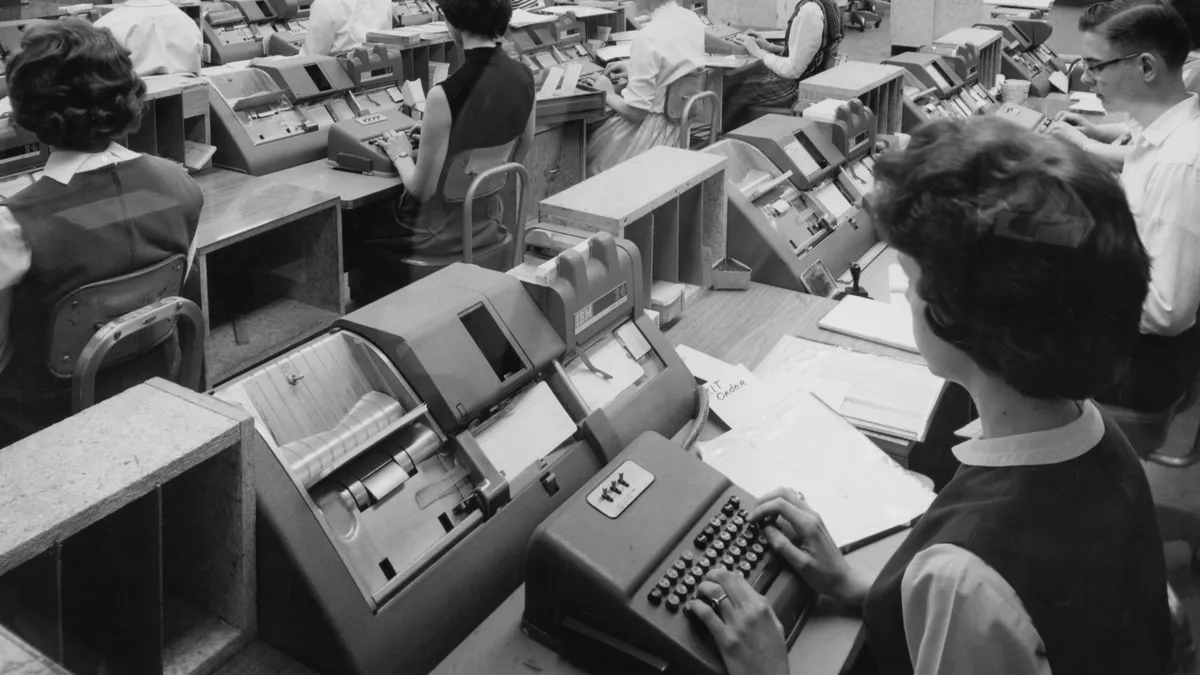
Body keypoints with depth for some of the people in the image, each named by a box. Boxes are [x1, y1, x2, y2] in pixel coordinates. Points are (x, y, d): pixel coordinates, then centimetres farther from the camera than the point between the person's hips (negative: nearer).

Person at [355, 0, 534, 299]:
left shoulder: (446, 94, -28)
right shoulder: (524, 77, -8)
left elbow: (422, 189, -20)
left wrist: (401, 155, 1)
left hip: (444, 232, -7)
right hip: (489, 220, 7)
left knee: (364, 237, 23)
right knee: (385, 215, 31)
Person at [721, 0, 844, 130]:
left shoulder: (809, 11, -26)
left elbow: (793, 70, -25)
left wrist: (759, 53, -13)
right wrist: (770, 47, 7)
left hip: (800, 88, -9)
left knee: (731, 93, 6)